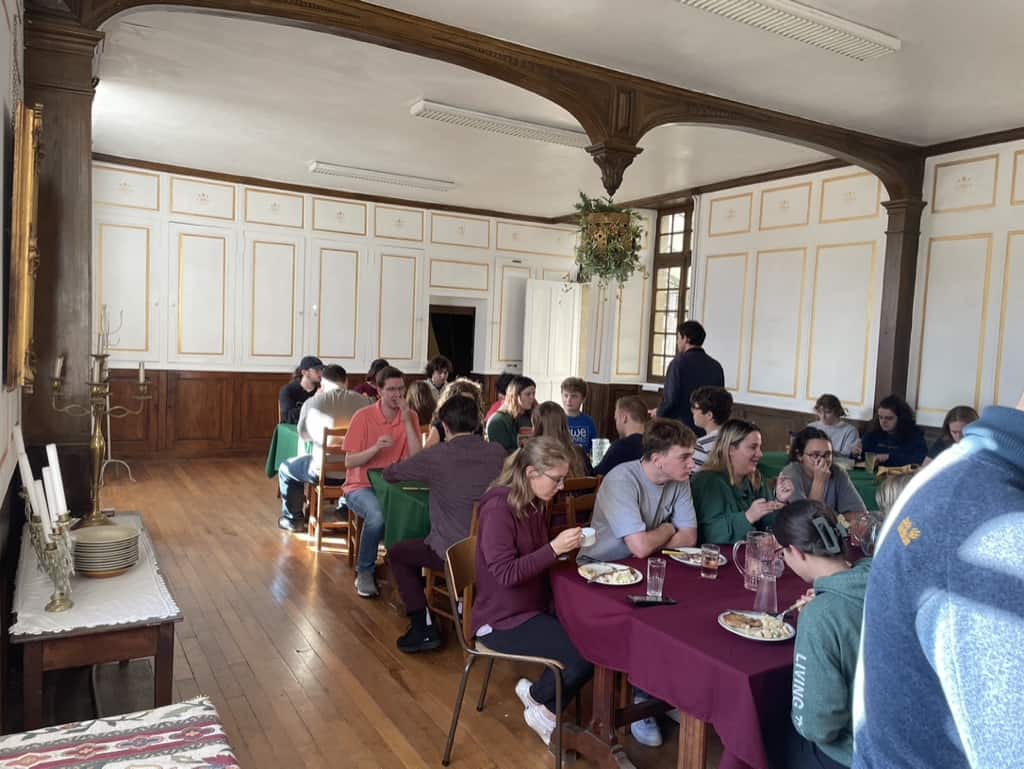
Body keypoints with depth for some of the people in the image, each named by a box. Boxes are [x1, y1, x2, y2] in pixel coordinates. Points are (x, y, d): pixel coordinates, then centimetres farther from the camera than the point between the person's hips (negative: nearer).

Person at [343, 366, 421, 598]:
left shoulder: (410, 416, 2)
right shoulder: (363, 417, -6)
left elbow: (416, 459, -9)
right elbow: (349, 462, -6)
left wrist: (406, 421, -14)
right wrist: (375, 448, -23)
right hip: (361, 486, -2)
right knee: (377, 515, -34)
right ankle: (364, 573, -9)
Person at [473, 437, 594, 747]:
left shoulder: (533, 504, 5)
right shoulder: (498, 509, -22)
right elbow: (506, 573, -25)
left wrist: (565, 547, -2)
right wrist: (554, 548, -28)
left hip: (534, 608, 9)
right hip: (503, 620, -8)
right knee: (584, 657, -19)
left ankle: (544, 708, 10)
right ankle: (537, 698, 12)